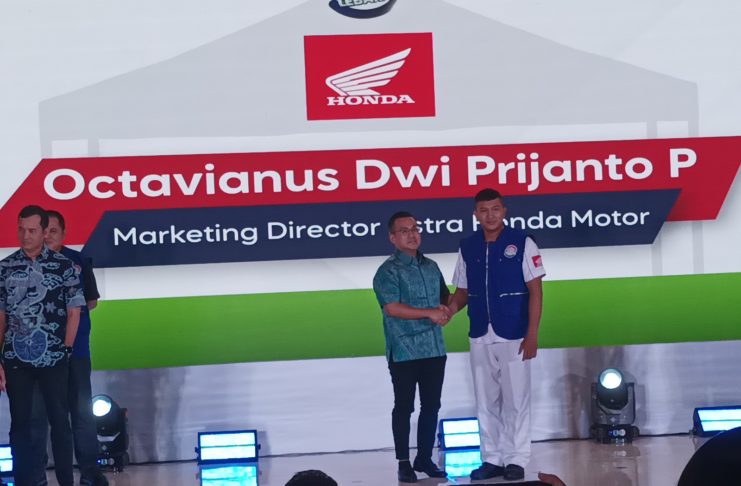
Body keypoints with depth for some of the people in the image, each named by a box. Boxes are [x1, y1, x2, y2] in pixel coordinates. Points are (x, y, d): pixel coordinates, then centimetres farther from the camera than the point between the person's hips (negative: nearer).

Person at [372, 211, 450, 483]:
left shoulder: (431, 267, 14)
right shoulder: (388, 271, -7)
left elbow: (445, 296, 25)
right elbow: (392, 308, -18)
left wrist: (446, 310, 1)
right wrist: (430, 313, -18)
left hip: (434, 348, 6)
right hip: (404, 351, -6)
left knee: (431, 406, 9)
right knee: (404, 407, 0)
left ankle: (424, 458, 19)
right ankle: (404, 462, 6)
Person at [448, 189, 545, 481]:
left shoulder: (521, 243, -5)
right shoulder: (467, 248, 6)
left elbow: (535, 291, -6)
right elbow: (463, 292, 13)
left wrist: (532, 335, -12)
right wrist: (446, 311, -9)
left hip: (513, 336, -4)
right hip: (480, 337, 4)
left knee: (515, 400, 0)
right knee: (486, 401, 10)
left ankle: (516, 460, 8)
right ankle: (492, 459, 18)